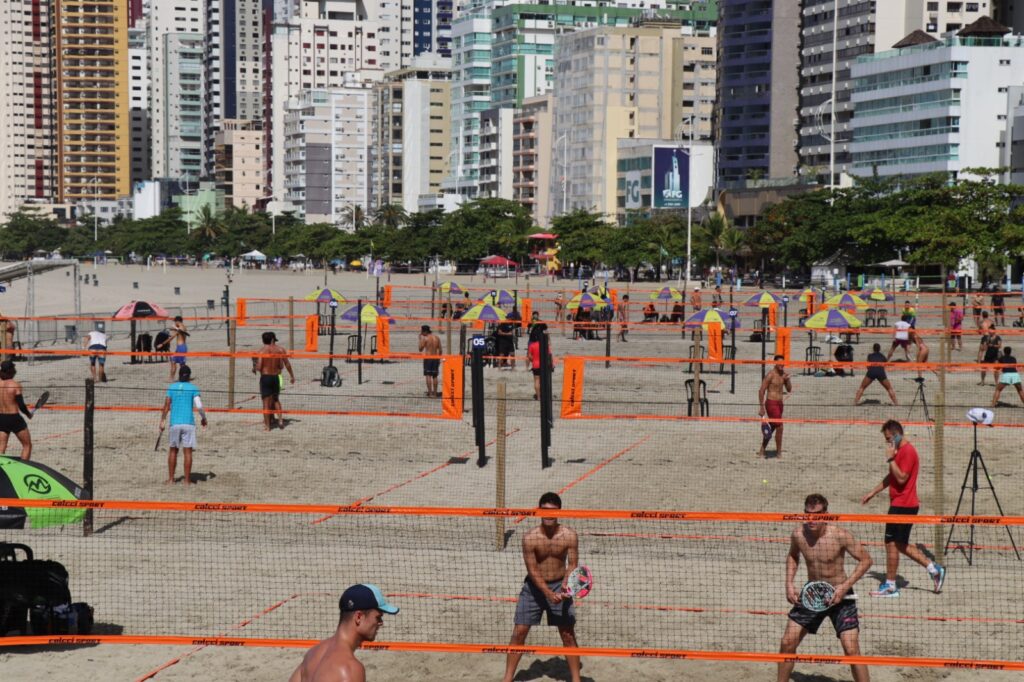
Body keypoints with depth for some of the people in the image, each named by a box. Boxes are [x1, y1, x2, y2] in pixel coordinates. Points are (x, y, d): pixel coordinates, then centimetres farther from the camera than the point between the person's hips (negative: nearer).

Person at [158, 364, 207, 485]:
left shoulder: (172, 387, 4)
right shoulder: (193, 388, -1)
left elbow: (166, 406, 1)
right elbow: (199, 406, -8)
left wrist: (162, 421, 8)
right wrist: (204, 418, 7)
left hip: (174, 423, 2)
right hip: (188, 423, -2)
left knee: (173, 450, 14)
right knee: (188, 451, 0)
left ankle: (171, 478, 16)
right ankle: (187, 480, -1)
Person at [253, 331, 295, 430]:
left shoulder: (262, 351, -8)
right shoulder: (280, 350, 0)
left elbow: (259, 367, -15)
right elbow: (287, 365, 3)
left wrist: (254, 369, 8)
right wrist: (292, 376, 14)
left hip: (265, 377, -3)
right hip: (276, 377, 3)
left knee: (266, 402, 3)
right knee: (276, 399, 23)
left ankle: (267, 425, 4)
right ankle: (280, 419, 11)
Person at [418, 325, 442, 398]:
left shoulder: (425, 338, -9)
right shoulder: (437, 338, 8)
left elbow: (420, 349, -2)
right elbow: (440, 350, 9)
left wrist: (420, 339, 4)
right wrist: (439, 359, 19)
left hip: (428, 358, -5)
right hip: (436, 358, 5)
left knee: (428, 375, -5)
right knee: (434, 376, 12)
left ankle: (430, 392, -14)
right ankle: (435, 393, 15)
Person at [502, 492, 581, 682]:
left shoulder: (569, 536, -12)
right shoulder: (530, 538, -17)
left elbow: (572, 564, -12)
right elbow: (532, 570, -17)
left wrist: (565, 586, -31)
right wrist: (548, 593, -28)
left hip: (559, 587, 1)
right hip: (534, 587, -1)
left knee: (568, 634, 1)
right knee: (519, 632, -2)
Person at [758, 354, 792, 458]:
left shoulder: (783, 375, 10)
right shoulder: (770, 375, -12)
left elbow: (789, 390, 13)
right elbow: (761, 390, -13)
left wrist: (787, 380, -7)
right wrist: (762, 407, -17)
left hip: (779, 404, 8)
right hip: (771, 403, -8)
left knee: (771, 428, 12)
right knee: (779, 426, -12)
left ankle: (762, 451, 20)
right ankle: (778, 452, -3)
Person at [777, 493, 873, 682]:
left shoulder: (840, 536, -22)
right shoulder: (798, 534, -10)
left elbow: (866, 560, -13)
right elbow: (792, 556, 13)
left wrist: (845, 586, -21)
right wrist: (789, 583, 0)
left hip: (839, 595, -4)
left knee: (851, 649, -12)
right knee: (787, 643, 3)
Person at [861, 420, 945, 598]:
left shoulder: (908, 451, -17)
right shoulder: (900, 450, 15)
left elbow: (901, 478, -24)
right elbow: (891, 476, 24)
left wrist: (891, 458, -19)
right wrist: (873, 492, 24)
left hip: (903, 506, -10)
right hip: (901, 504, 10)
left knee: (892, 544, -3)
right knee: (901, 545, 15)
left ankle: (890, 586, 4)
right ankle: (934, 569, 16)